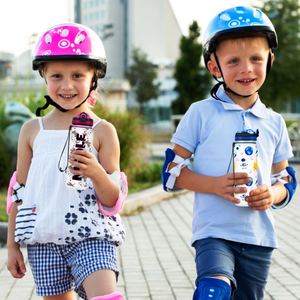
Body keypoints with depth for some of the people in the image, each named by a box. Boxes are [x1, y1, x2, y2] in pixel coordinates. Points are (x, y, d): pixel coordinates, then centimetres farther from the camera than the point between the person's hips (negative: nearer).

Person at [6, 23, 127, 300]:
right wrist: (12, 245, 12)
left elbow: (114, 201, -1)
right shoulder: (32, 131, 7)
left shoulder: (102, 131, 0)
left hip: (92, 238, -2)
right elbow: (19, 193, 13)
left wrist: (96, 172, -21)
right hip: (43, 240, 3)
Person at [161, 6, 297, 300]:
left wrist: (273, 194, -8)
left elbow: (285, 180, 16)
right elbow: (172, 171, -2)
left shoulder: (274, 122, 9)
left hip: (259, 238, 5)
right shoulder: (201, 114, -2)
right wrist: (215, 185, -18)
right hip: (214, 232, -4)